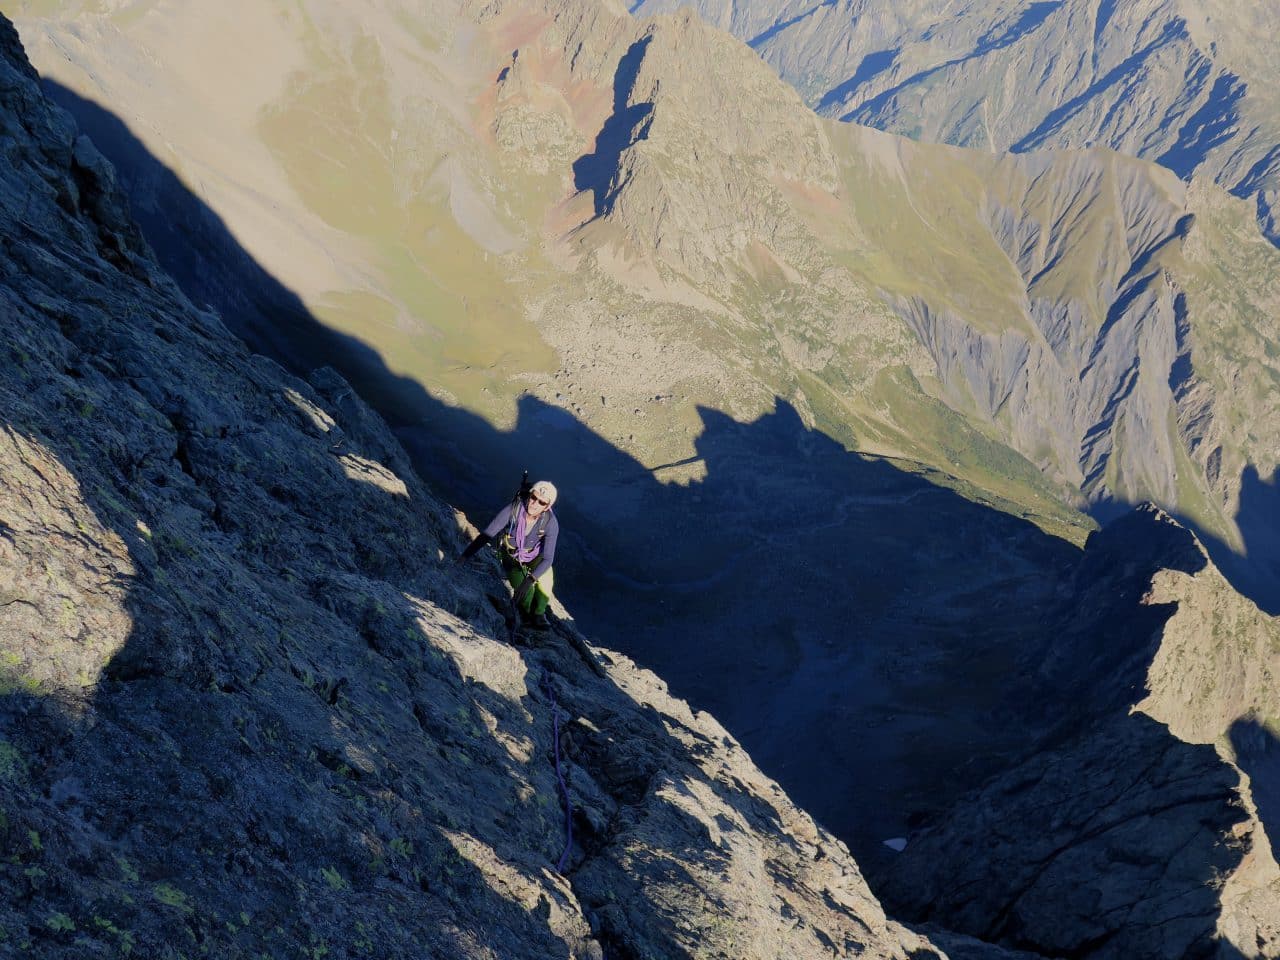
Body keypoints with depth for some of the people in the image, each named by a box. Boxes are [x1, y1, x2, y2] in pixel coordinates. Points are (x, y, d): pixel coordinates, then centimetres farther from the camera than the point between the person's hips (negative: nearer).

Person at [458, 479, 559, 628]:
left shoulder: (551, 522, -30)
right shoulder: (513, 509, -32)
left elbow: (548, 558, -31)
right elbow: (486, 535, -26)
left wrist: (530, 579, -44)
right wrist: (465, 556, -32)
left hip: (535, 556, 1)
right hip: (512, 557, -1)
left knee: (545, 580, -29)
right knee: (525, 593, -23)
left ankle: (539, 613, 2)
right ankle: (527, 616, 13)